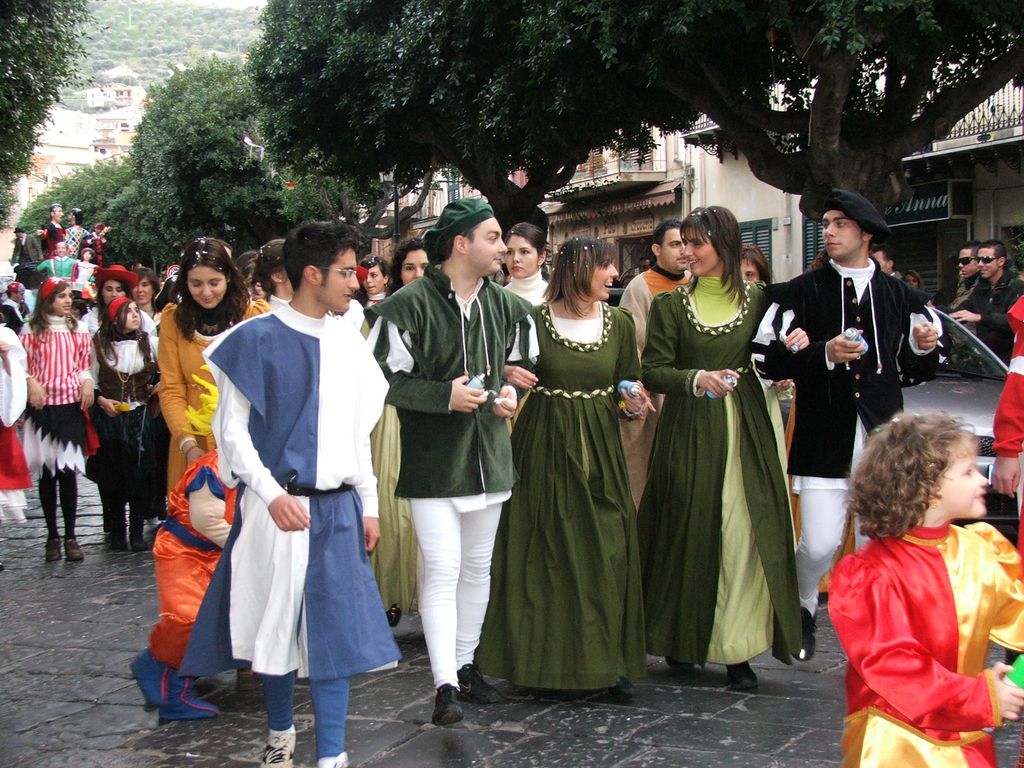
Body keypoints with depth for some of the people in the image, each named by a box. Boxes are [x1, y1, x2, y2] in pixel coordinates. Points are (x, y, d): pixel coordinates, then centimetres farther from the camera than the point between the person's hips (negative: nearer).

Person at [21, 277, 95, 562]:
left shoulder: (78, 330, 9)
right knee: (47, 473, 5)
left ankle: (70, 537, 6)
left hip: (72, 405, 1)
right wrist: (31, 383, -16)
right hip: (43, 407, -1)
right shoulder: (32, 331, 1)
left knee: (68, 472, -1)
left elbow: (85, 364, 12)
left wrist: (87, 382, -7)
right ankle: (52, 536, 14)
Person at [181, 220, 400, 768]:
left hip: (337, 508, 4)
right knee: (276, 621, 9)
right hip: (275, 507, -3)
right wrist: (272, 494, -16)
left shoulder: (347, 341, 8)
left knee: (335, 628, 0)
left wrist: (368, 505, 13)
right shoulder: (258, 340, -7)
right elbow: (231, 428, -6)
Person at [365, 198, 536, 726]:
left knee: (478, 565, 15)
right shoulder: (409, 305, -13)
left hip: (488, 452, 7)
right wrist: (445, 395, -20)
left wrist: (510, 392, 0)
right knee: (442, 569, -10)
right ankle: (445, 686, -6)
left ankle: (464, 663, 30)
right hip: (433, 458, -6)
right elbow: (381, 379, -12)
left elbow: (520, 365, 21)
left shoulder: (507, 306, 7)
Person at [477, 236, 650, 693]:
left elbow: (629, 386, 11)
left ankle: (608, 658, 13)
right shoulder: (534, 321, -5)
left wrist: (633, 407, -7)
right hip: (545, 448, -2)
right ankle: (548, 659, 16)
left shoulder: (619, 323, 5)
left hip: (600, 449, 3)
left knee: (607, 552, 1)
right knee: (546, 552, 3)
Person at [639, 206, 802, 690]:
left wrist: (791, 348, -6)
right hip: (689, 433, -1)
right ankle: (682, 640, 17)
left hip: (745, 432, 1)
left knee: (744, 533, -4)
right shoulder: (671, 305, 4)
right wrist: (697, 378, -18)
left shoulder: (756, 300, 9)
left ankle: (737, 650, 2)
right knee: (687, 534, 1)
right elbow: (653, 372, -2)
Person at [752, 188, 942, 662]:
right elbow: (768, 359, -5)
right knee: (819, 545, -5)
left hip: (881, 438, 2)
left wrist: (925, 348, -4)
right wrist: (824, 354, -18)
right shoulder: (801, 293, 3)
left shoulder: (899, 298, 12)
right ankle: (804, 608, 26)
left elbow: (915, 370, 17)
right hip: (823, 440, -2)